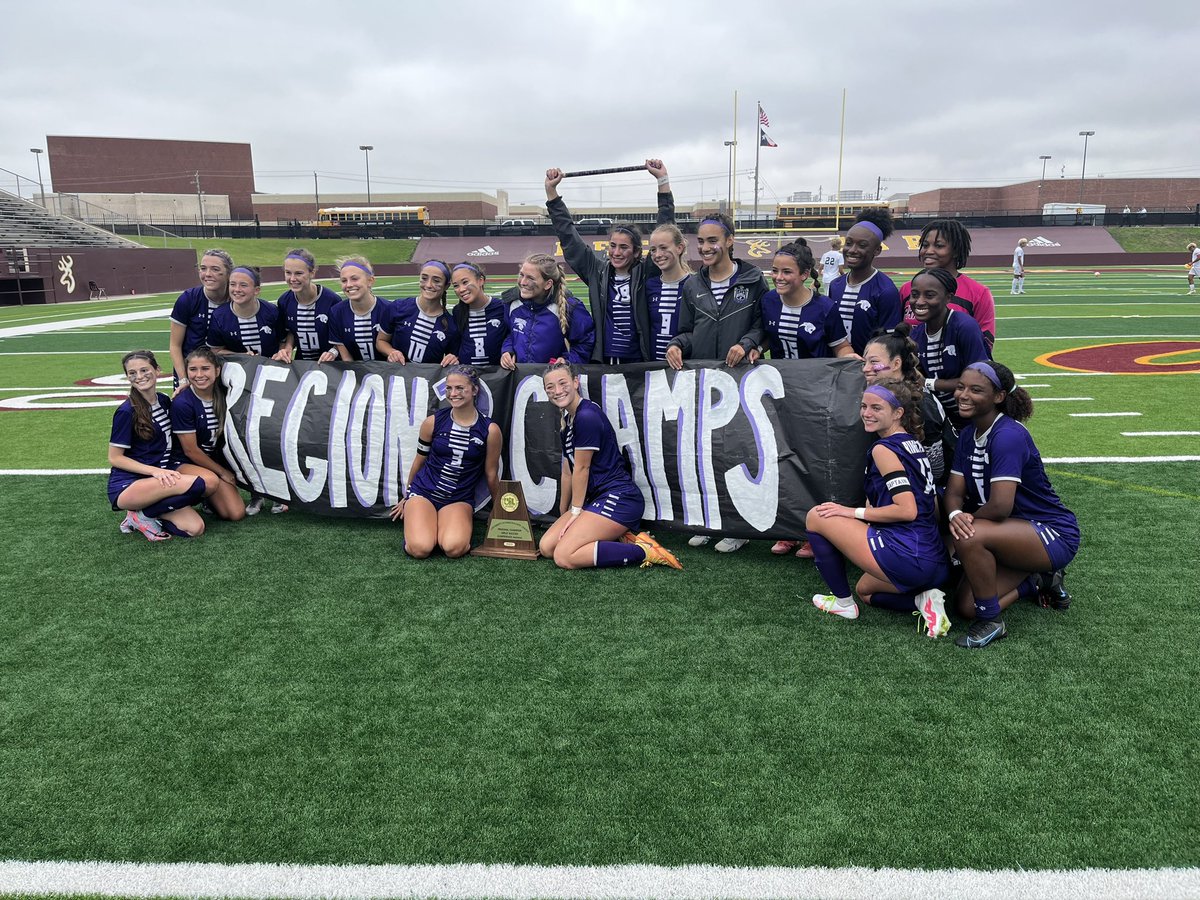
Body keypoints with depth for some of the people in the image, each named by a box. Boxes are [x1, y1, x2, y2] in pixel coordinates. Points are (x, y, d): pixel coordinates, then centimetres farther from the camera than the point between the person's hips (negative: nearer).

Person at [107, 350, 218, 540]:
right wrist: (155, 471, -20)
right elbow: (115, 458, -9)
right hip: (127, 486, -6)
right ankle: (141, 513, -12)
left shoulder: (164, 401, 8)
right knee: (195, 484, -33)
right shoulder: (126, 412, -12)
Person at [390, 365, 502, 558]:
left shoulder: (490, 430, -8)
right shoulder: (433, 422, -5)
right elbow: (419, 461, 11)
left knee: (454, 548, -29)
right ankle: (414, 525, 14)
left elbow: (491, 475, 4)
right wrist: (407, 497, 23)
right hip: (424, 491, 1)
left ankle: (452, 526, 7)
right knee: (420, 549, -23)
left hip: (460, 498, -1)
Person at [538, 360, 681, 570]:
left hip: (619, 498, -10)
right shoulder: (566, 420, 15)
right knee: (546, 547, 1)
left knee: (564, 557, -20)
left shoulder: (587, 416, -16)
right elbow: (568, 471, 19)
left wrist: (575, 512, -2)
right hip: (598, 498, 10)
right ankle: (619, 540, 5)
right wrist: (563, 515, 23)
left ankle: (644, 551, -13)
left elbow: (581, 469, -11)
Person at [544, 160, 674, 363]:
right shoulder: (597, 271, 4)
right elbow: (569, 236, 6)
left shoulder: (645, 273, -2)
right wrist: (551, 190, 5)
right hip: (601, 362, 2)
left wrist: (663, 180, -8)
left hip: (639, 363, -1)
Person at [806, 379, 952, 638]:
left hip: (907, 557, -10)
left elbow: (907, 510, -19)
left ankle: (843, 601, 11)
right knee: (865, 590, 36)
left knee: (815, 517, 2)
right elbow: (933, 509, 18)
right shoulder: (913, 444, 16)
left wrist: (854, 512, -10)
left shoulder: (883, 449, -10)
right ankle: (923, 598, 8)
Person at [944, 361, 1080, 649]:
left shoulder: (1008, 435, -24)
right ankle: (1039, 580, 19)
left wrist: (965, 522, -14)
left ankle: (991, 622, -13)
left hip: (1054, 535, -8)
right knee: (967, 606, -4)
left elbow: (1000, 506, -30)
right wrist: (956, 516, -24)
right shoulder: (968, 434, 3)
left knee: (970, 537, -34)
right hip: (1016, 532, 8)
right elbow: (954, 491, -1)